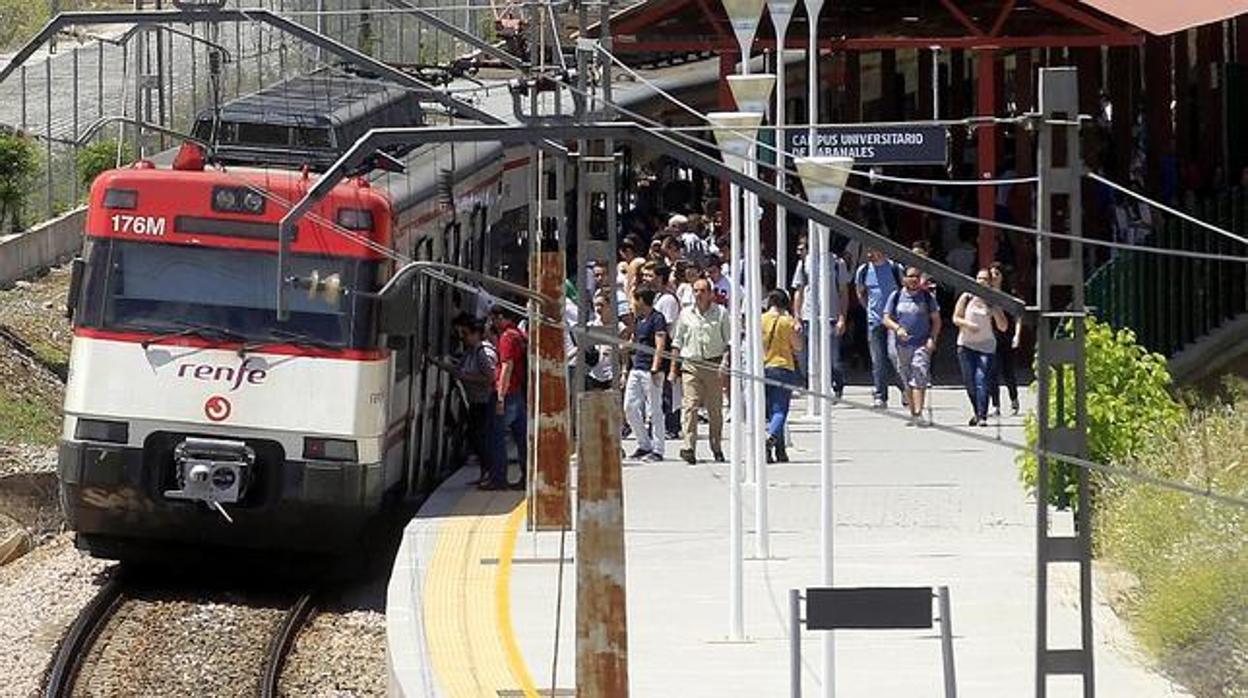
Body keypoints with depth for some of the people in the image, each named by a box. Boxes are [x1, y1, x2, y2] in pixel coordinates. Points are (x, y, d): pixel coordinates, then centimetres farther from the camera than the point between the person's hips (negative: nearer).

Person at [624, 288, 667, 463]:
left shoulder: (657, 319, -9)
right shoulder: (638, 320, 17)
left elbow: (660, 346, -16)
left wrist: (655, 369, -22)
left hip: (651, 370, -9)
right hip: (636, 369, 9)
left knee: (654, 411, -4)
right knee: (630, 407, 6)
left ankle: (657, 450, 1)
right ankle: (644, 445, 16)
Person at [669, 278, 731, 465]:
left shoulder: (721, 313, 5)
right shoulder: (686, 314, 9)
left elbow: (729, 341, 7)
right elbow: (677, 342, 13)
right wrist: (673, 369, 9)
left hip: (714, 365, 0)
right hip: (690, 364, 0)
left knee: (715, 409, 6)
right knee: (690, 406, -12)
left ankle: (717, 448, 20)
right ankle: (689, 448, -19)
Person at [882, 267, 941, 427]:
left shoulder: (927, 297, 5)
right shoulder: (896, 297, 7)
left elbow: (936, 320, 9)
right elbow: (886, 319, 6)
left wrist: (932, 338, -6)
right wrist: (897, 328, -14)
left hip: (922, 344, -2)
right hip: (902, 346, 2)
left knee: (919, 378, -16)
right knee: (908, 381, 9)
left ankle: (918, 414, -22)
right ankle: (912, 412, 19)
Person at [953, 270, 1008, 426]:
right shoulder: (967, 298, 3)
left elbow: (1003, 327, 1)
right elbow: (956, 318, 5)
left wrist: (994, 309, -12)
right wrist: (967, 324, -15)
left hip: (986, 347, -2)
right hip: (966, 345, 2)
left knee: (982, 381, -15)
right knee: (969, 382, 6)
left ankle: (982, 416, -17)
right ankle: (977, 412, 25)